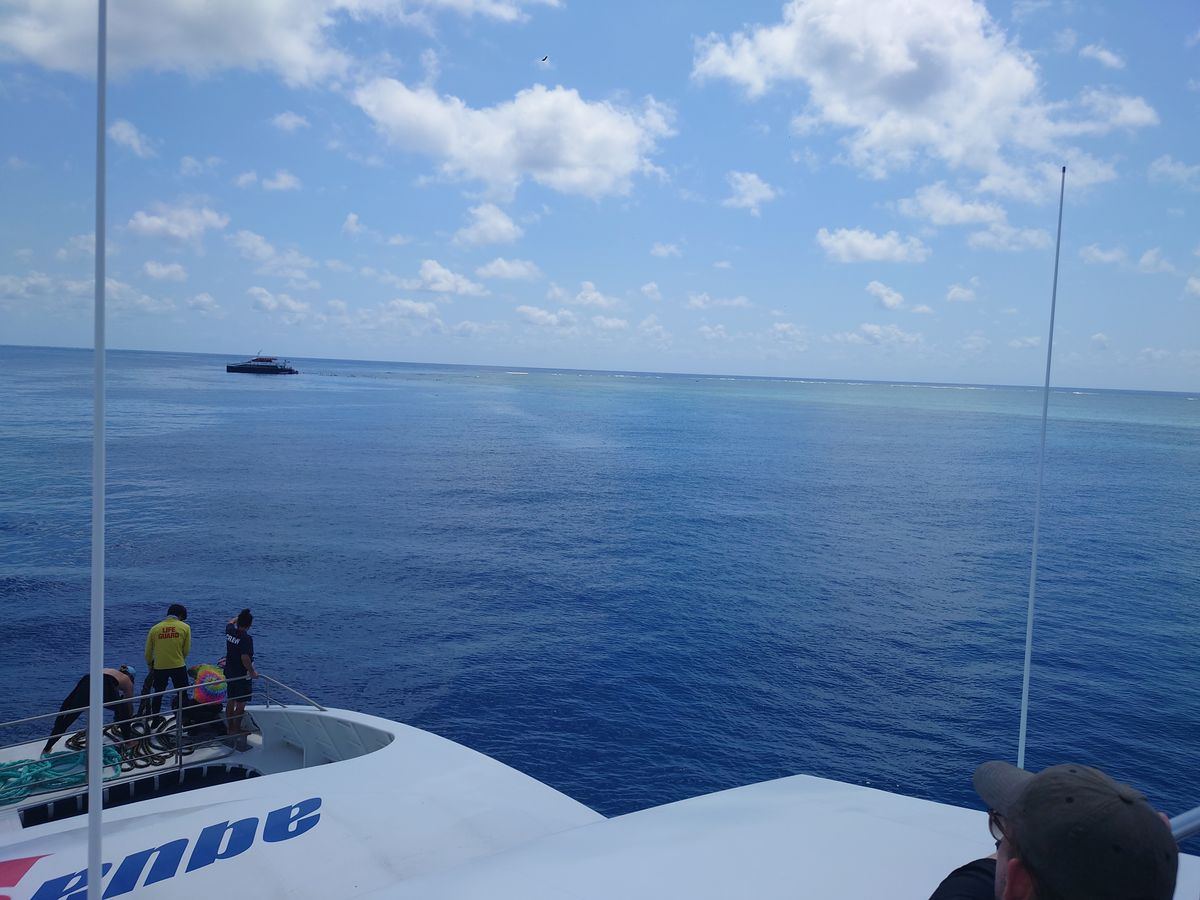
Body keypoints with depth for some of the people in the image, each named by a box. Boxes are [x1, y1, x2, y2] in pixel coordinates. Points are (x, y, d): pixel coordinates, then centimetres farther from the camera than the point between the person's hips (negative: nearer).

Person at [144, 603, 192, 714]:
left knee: (158, 695, 19)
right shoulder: (185, 627, -1)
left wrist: (150, 666, 26)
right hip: (178, 667, -2)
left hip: (159, 667, 2)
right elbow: (186, 650, 2)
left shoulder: (155, 629, 4)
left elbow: (148, 653, 9)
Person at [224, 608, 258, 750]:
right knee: (240, 704, 1)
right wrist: (253, 672, -16)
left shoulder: (230, 631, -2)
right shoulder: (246, 638, -24)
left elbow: (231, 622, 22)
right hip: (242, 675, -8)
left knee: (231, 701, 18)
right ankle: (236, 731, 4)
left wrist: (239, 616, 38)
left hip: (229, 673, 8)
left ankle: (230, 729, 30)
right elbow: (245, 658, -28)